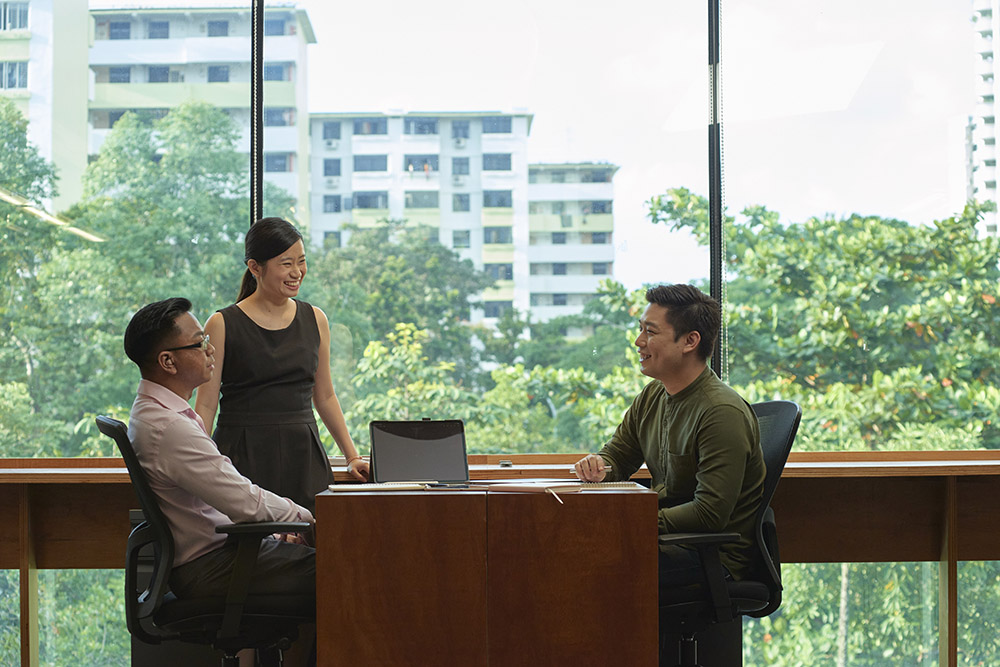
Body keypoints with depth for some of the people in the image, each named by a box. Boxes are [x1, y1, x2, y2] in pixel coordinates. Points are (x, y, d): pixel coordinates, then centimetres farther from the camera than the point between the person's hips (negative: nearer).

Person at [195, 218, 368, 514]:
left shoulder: (315, 320, 12)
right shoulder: (223, 325, -1)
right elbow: (206, 406, -2)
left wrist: (353, 457, 15)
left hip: (303, 456, 4)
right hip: (245, 458, -3)